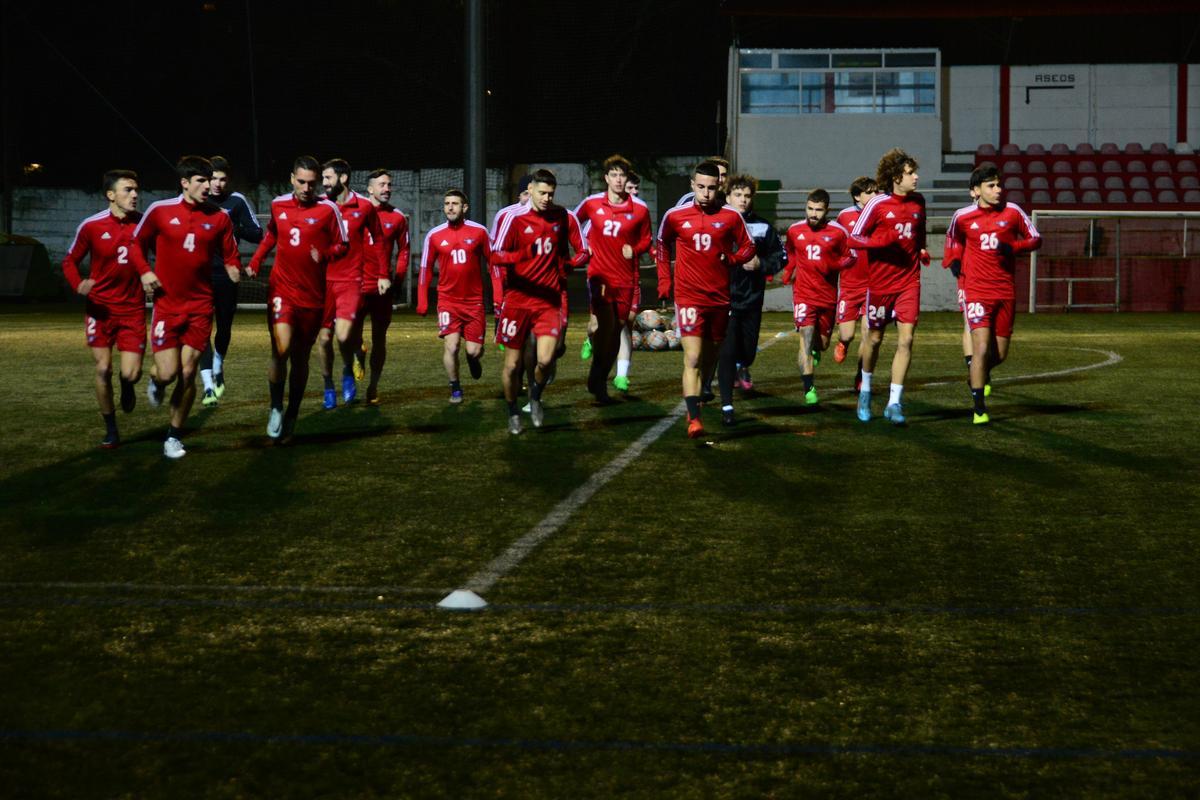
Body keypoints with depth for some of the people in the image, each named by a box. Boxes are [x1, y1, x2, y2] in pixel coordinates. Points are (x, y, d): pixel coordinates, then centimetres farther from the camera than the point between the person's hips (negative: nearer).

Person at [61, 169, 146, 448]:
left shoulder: (144, 223, -4)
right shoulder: (91, 226, -7)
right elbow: (70, 261, 3)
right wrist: (78, 284, -17)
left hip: (133, 308, 1)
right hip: (100, 307, 0)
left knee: (131, 373, -8)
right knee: (103, 369, -3)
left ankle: (127, 385, 32)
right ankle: (110, 431, 15)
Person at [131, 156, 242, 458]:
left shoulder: (219, 217, 1)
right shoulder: (160, 211, -3)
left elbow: (229, 254, 10)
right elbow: (138, 243, 10)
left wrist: (234, 268, -12)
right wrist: (145, 271, -6)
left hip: (200, 306, 1)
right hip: (166, 305, -1)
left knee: (187, 374, 1)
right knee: (168, 373, -10)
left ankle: (174, 437, 15)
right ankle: (157, 382, 29)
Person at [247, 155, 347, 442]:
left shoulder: (328, 209, -4)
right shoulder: (278, 204, 5)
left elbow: (342, 246, 2)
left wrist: (324, 255, -18)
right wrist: (255, 262, 11)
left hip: (312, 296, 0)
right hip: (282, 289, 0)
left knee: (300, 358, 8)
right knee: (281, 348, -19)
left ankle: (290, 418, 24)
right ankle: (276, 408, 3)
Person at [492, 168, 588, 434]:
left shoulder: (564, 217, 3)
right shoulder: (515, 218, -6)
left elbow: (582, 251, 9)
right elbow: (496, 255, -13)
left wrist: (569, 264, -13)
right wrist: (524, 255, -31)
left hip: (549, 300, 1)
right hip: (518, 299, -1)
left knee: (546, 359, -14)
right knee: (512, 364, 5)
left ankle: (535, 397, 18)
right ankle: (513, 412, 29)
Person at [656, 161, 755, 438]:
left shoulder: (730, 216, 0)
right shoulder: (675, 216, 0)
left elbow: (748, 247, 10)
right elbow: (662, 244, 17)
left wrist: (732, 259, -11)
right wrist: (664, 280, 10)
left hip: (719, 298, 2)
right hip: (688, 297, -2)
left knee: (710, 358, 14)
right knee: (693, 358, -15)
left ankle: (695, 402, 35)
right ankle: (694, 419, -21)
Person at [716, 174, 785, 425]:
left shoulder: (763, 227, 3)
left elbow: (779, 256, 9)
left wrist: (760, 264, -8)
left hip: (752, 298, 3)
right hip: (725, 297, -3)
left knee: (749, 350, 15)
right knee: (726, 352, -9)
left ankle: (742, 366, 54)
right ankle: (727, 406, -5)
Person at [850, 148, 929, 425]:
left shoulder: (918, 202, 5)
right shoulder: (877, 204, -10)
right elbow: (854, 238, -7)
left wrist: (922, 250, 4)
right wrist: (882, 241, -23)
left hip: (909, 281, 3)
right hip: (880, 281, -3)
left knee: (905, 339, -9)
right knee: (874, 338, 12)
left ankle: (894, 403, -6)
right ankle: (865, 389, 37)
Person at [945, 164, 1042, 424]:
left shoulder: (1012, 212, 0)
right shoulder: (963, 216, 0)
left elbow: (1035, 239, 5)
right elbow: (954, 238, 22)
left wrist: (1013, 247, -12)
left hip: (1006, 292, 2)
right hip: (977, 291, -2)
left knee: (1000, 354, 7)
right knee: (981, 348, -15)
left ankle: (978, 374, 43)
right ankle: (979, 409, -7)